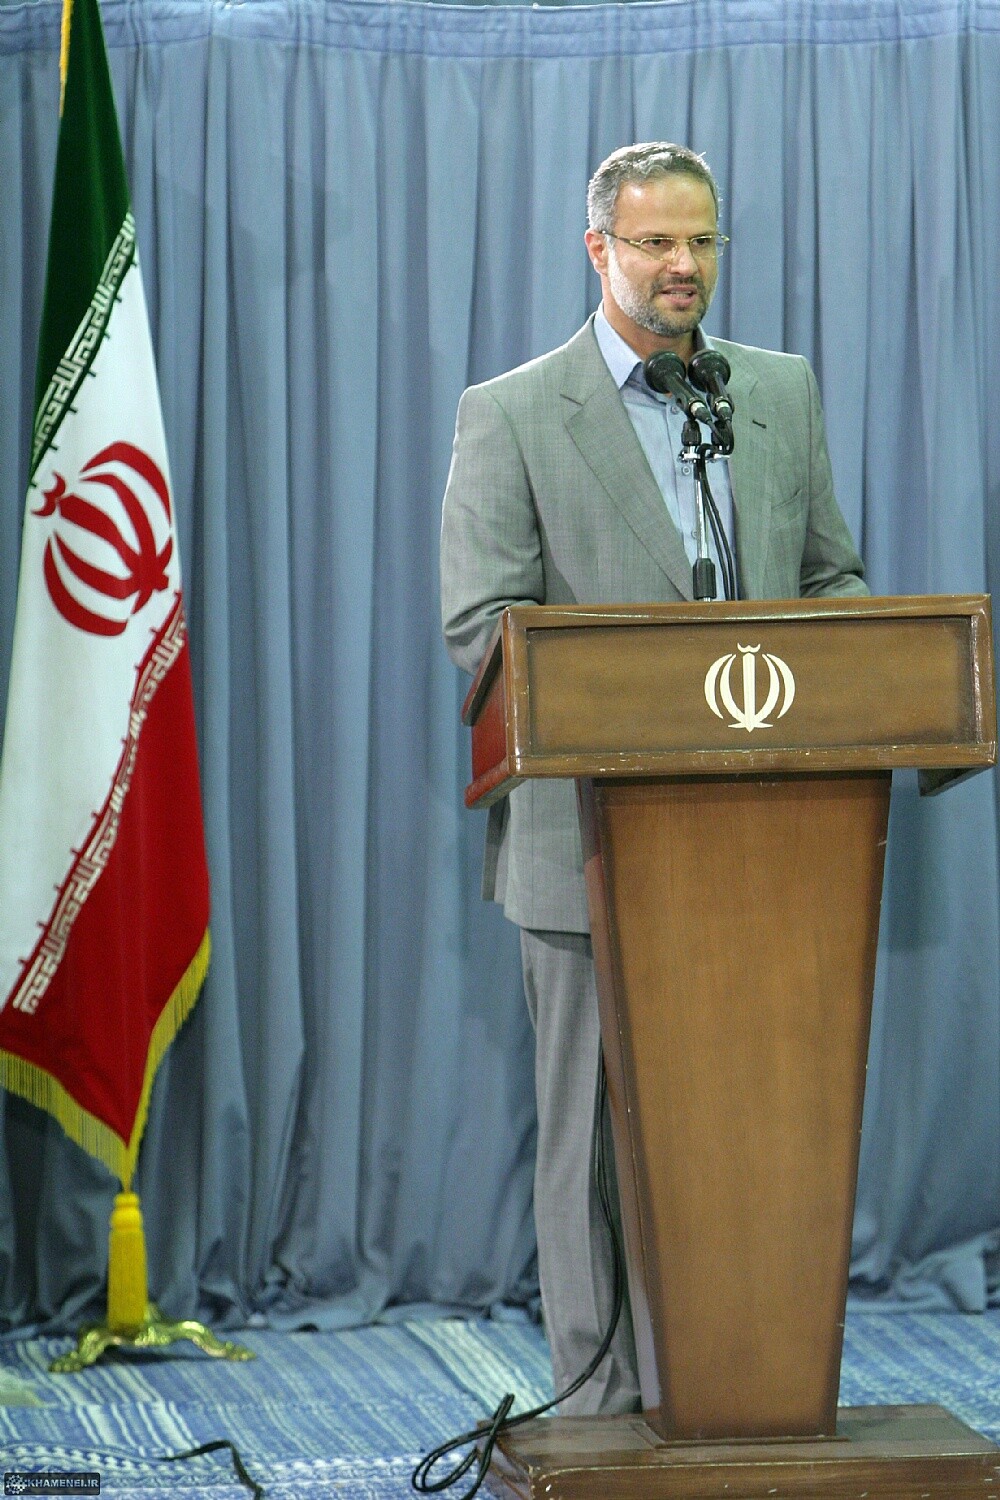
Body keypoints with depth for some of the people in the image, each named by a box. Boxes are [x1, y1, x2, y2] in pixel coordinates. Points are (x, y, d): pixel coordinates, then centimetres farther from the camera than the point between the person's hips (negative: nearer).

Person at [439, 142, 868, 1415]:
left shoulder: (783, 392, 13)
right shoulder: (511, 415, -1)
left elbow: (834, 577, 17)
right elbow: (480, 622, -8)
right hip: (594, 833, -3)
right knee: (596, 1131, 2)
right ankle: (602, 1410, 11)